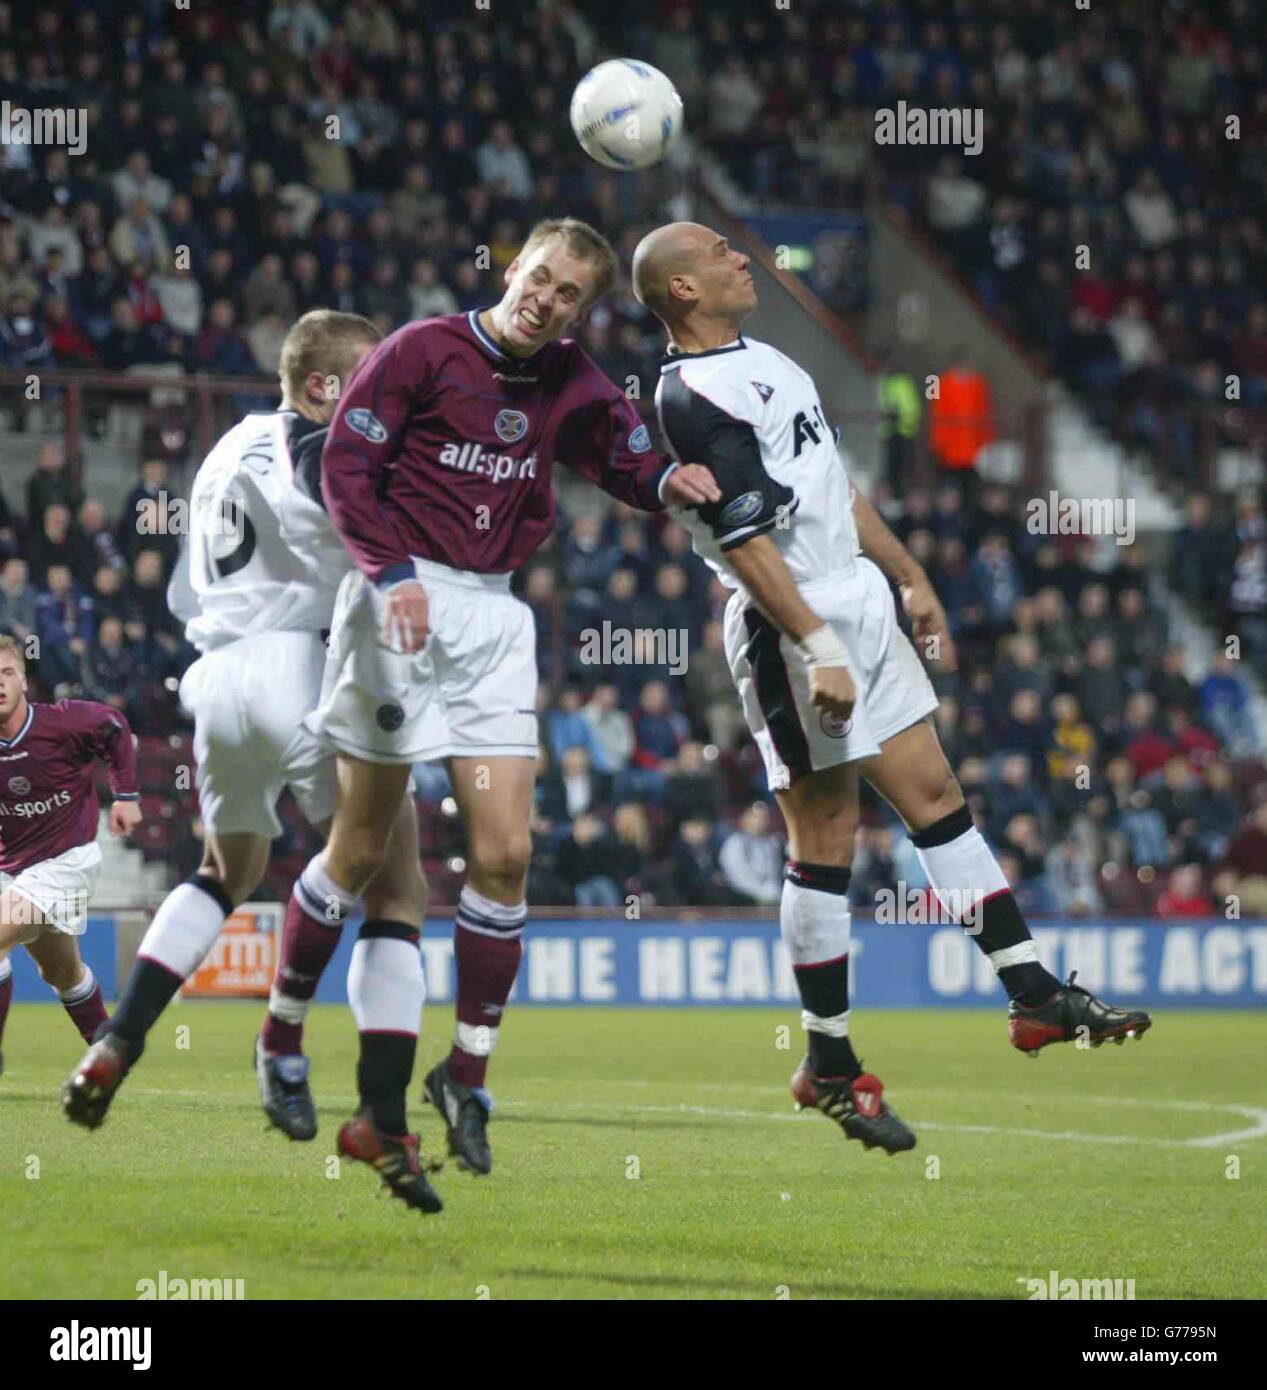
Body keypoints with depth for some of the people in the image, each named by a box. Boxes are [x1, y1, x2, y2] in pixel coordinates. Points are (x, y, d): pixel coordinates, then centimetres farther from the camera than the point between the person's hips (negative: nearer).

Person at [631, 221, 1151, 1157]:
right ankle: (830, 1067, 4)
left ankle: (1034, 997, 14)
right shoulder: (692, 397, -16)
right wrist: (817, 649, -26)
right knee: (826, 841, -4)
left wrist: (910, 577, 24)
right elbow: (746, 541, -22)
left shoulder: (765, 362, 16)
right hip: (794, 632, -10)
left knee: (936, 796, 10)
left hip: (860, 604, 10)